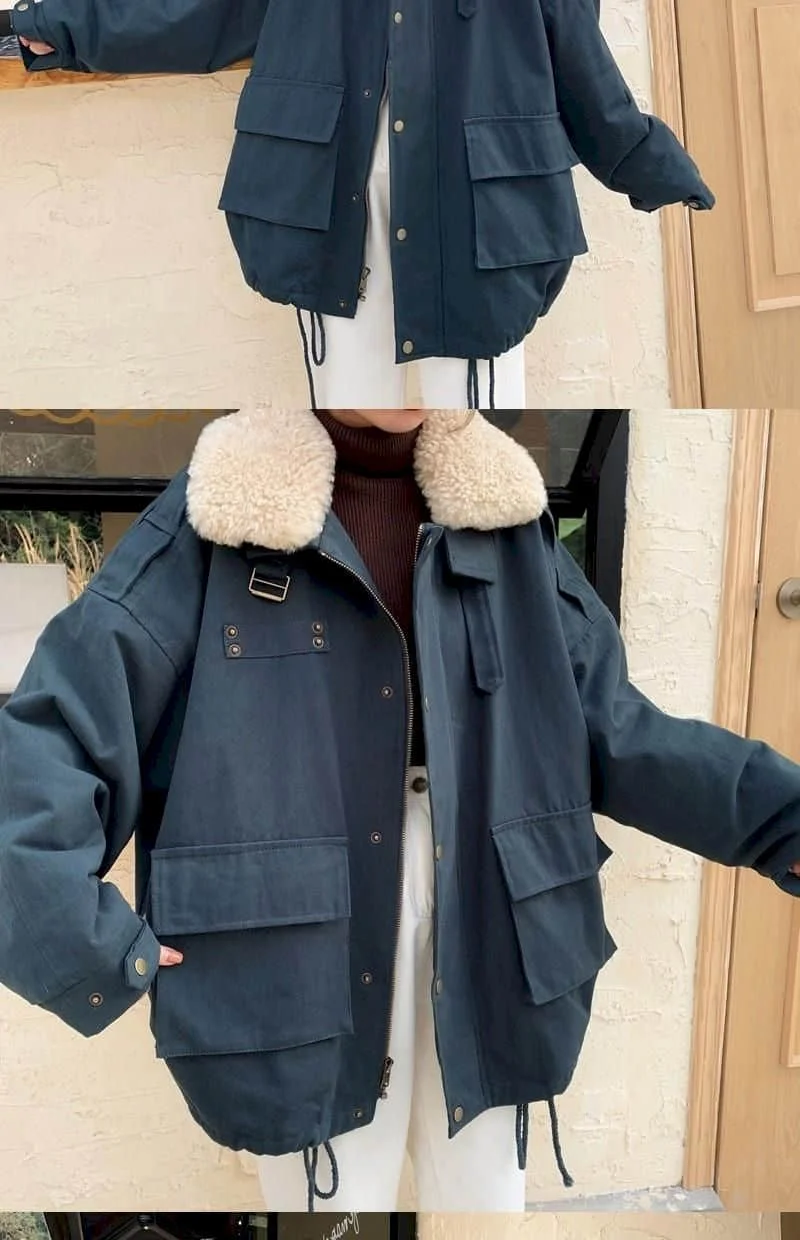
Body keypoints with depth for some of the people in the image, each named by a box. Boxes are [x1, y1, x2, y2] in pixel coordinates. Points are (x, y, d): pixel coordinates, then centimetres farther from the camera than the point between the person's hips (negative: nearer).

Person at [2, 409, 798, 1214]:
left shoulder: (502, 517, 2)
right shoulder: (214, 520, -9)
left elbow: (615, 729, 3)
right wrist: (88, 949, -21)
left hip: (487, 957, 4)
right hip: (307, 976, -3)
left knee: (485, 1191, 20)